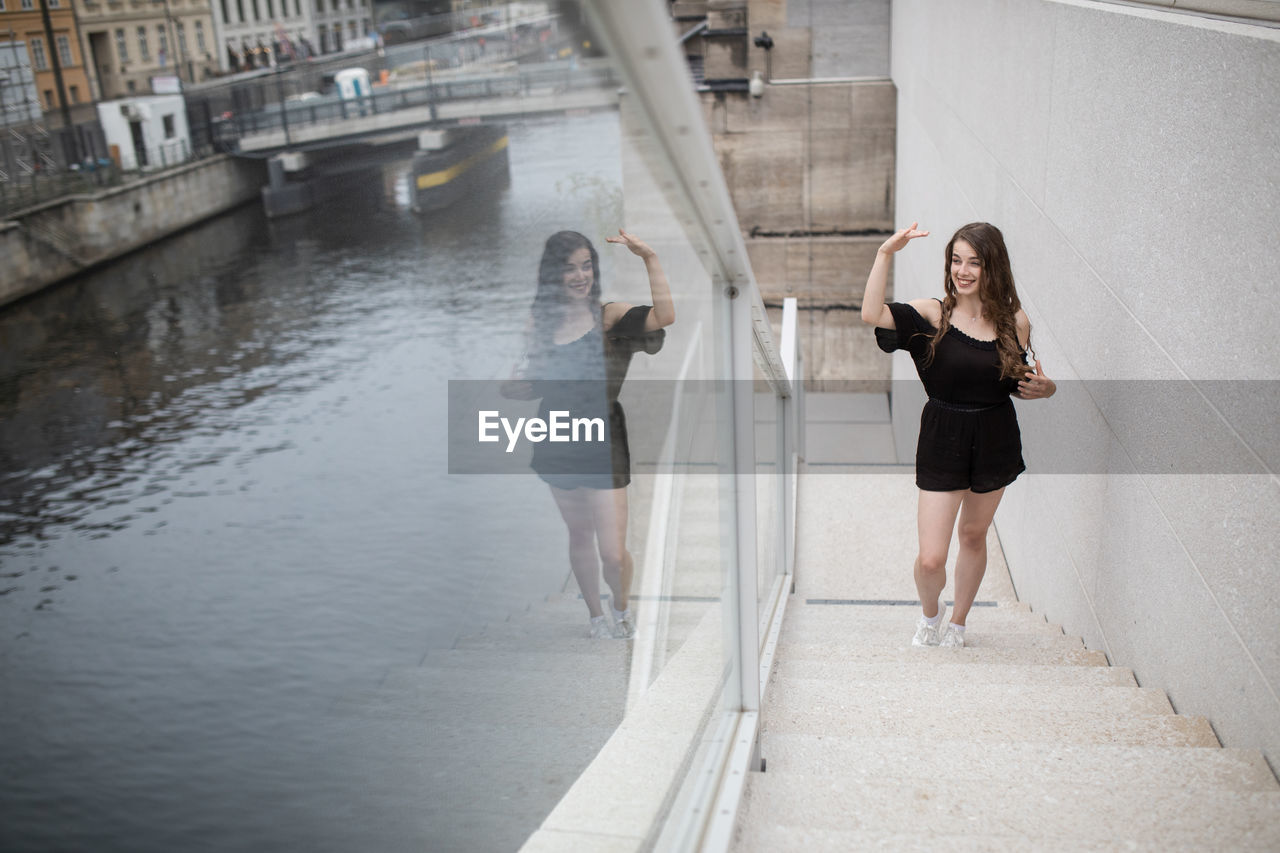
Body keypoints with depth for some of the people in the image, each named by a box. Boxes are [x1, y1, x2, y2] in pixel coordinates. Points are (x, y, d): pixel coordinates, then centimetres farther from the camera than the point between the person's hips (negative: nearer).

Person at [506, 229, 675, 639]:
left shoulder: (609, 316, -10)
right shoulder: (540, 320, 3)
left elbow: (665, 316, -29)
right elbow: (528, 385, 12)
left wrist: (650, 259, -30)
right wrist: (516, 382, -11)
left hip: (603, 444, -4)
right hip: (558, 444, 4)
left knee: (613, 553, -5)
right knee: (579, 536, 18)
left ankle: (622, 606, 28)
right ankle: (596, 618, 39)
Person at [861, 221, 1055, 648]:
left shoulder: (1014, 321, -2)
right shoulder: (933, 314, -10)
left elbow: (1017, 385, 10)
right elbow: (872, 314, -27)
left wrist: (1043, 388, -11)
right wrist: (885, 254, -31)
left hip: (995, 441, 3)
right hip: (942, 441, -2)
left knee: (973, 535, 20)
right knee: (930, 559, -4)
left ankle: (958, 622, 43)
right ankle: (929, 611, 31)